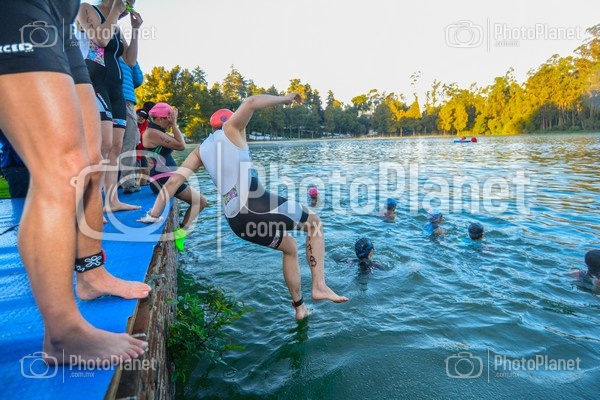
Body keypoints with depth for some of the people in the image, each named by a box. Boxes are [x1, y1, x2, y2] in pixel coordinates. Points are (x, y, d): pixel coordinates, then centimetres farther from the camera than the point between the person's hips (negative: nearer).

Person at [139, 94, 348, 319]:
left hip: (236, 221, 6)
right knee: (314, 223, 16)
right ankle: (319, 285, 2)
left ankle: (299, 308, 32)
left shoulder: (201, 150, 24)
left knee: (289, 247, 27)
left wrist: (153, 216, 15)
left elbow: (174, 181, 13)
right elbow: (251, 102, -7)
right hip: (257, 204, -6)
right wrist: (284, 99, 5)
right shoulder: (231, 129, 11)